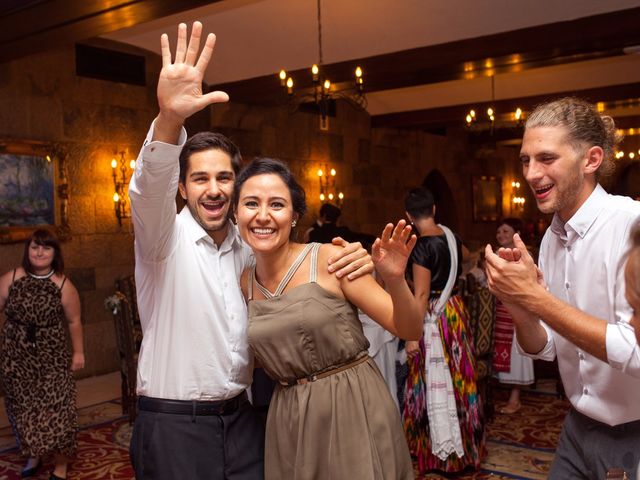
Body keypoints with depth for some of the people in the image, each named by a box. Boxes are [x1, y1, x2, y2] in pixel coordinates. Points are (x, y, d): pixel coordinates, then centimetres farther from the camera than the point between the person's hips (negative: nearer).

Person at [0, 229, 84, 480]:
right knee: (22, 408, 13)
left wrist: (78, 352, 3)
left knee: (56, 410, -2)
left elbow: (74, 321, -1)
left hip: (51, 359, -2)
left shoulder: (64, 286, -10)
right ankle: (33, 457, 37)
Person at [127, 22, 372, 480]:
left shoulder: (250, 246, 6)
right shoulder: (164, 237, -7)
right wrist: (169, 119, -47)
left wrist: (354, 264, -12)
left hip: (241, 419, 4)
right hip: (172, 425, -4)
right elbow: (149, 190, -27)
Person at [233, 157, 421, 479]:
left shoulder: (329, 259, -12)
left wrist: (395, 280, -30)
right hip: (290, 422, 4)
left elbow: (410, 330, -11)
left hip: (353, 407, -4)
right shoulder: (245, 282, 3)